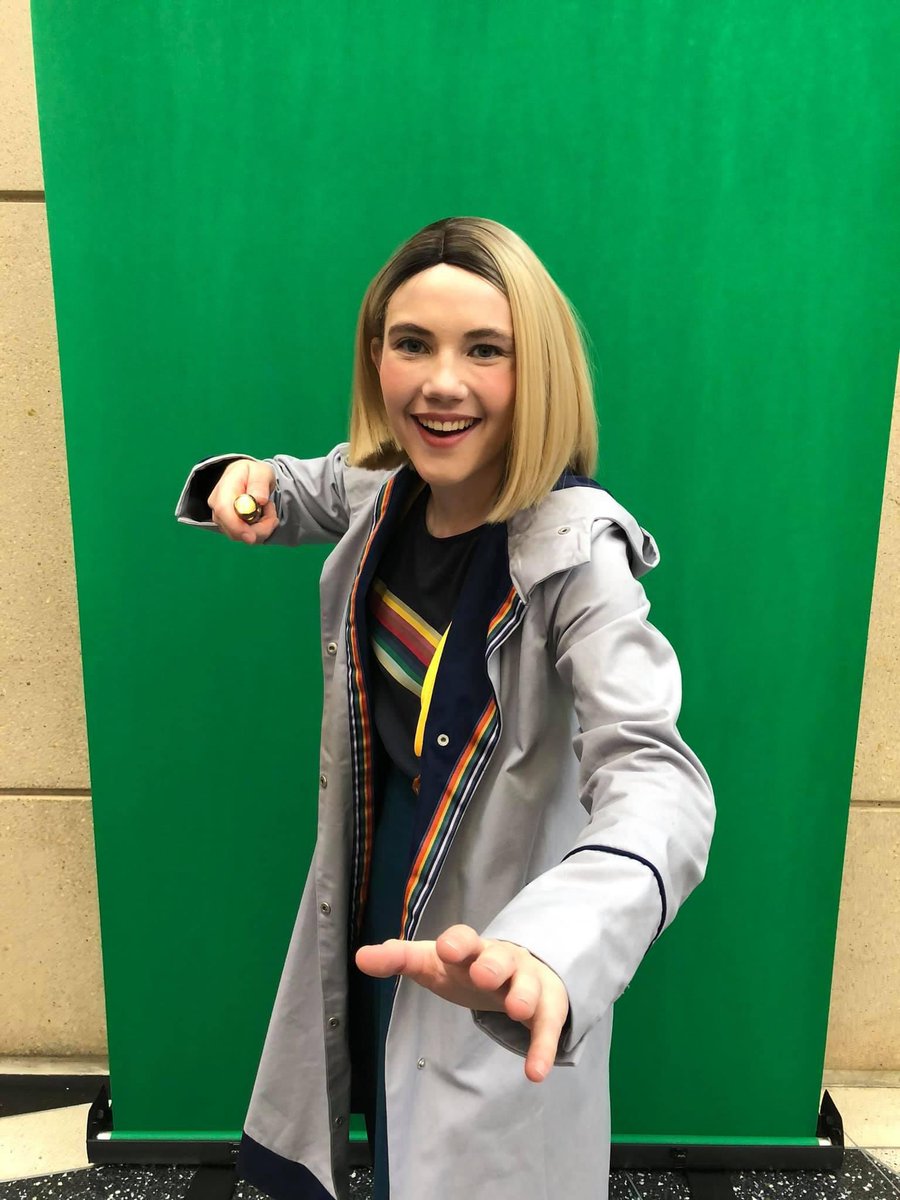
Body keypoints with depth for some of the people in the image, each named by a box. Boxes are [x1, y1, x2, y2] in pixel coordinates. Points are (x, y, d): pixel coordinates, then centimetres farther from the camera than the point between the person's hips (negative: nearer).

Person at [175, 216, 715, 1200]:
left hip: (481, 970, -5)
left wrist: (546, 952, -59)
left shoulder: (573, 552, -28)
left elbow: (657, 779, -39)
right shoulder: (383, 489, -8)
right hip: (367, 916, 6)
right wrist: (245, 482, -10)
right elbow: (305, 493, 15)